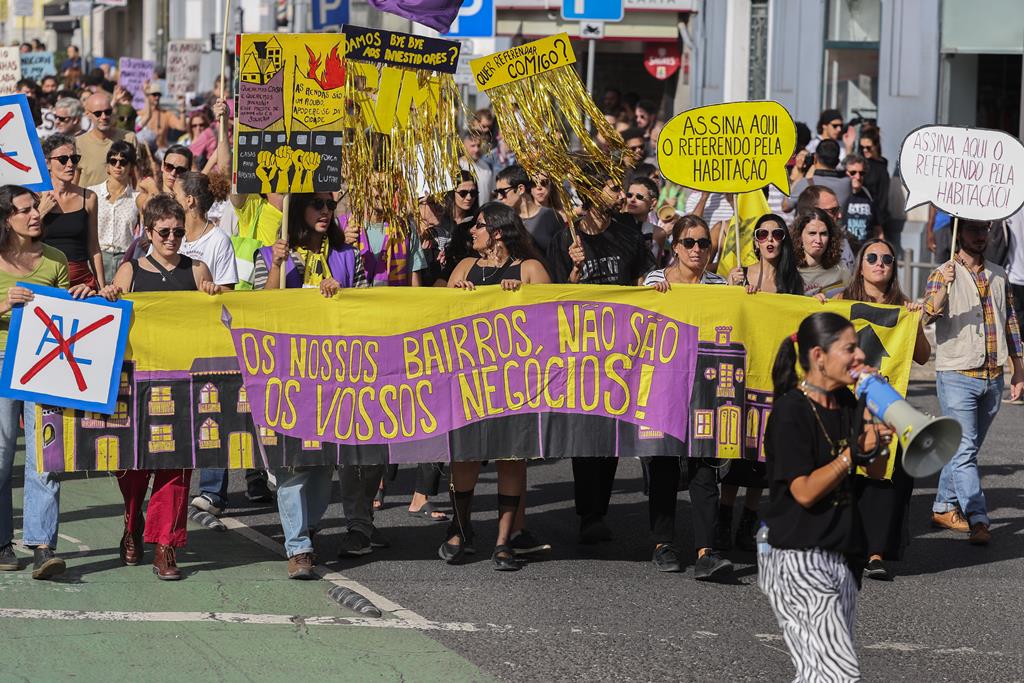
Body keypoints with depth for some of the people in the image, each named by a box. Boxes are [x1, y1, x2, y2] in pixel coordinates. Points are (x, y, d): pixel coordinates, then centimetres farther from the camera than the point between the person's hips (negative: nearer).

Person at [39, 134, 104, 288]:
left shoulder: (88, 197, 6)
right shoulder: (36, 198, 0)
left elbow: (94, 248, 11)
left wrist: (102, 287, 8)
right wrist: (41, 213, -11)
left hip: (82, 279, 2)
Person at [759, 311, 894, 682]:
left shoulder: (846, 403, 10)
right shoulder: (790, 411, -14)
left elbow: (876, 471, 11)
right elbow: (805, 491, -17)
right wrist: (855, 450, -19)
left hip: (840, 555, 8)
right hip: (796, 558, -8)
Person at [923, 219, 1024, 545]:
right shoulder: (943, 275, -4)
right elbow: (928, 315, -20)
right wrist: (944, 288, -39)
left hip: (993, 377, 5)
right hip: (957, 375, -5)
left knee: (966, 448, 12)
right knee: (964, 450, -10)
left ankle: (944, 507, 24)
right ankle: (978, 519, -14)